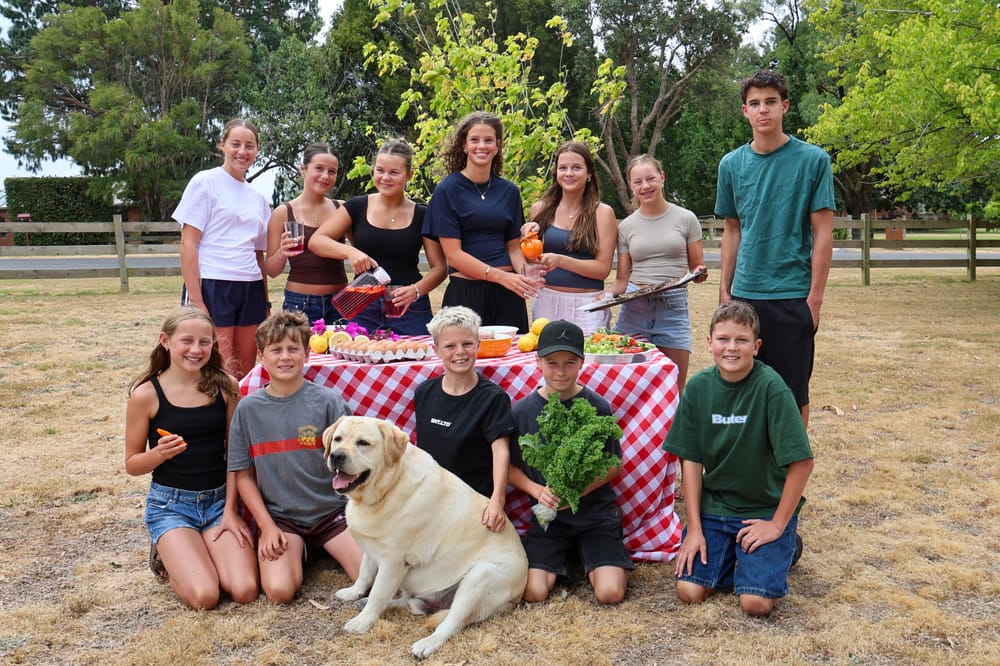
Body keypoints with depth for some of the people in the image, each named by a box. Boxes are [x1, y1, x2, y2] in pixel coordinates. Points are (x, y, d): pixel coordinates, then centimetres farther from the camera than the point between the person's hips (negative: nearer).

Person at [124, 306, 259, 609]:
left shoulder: (225, 386, -3)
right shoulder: (146, 394, -9)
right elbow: (132, 464, -1)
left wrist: (231, 510, -3)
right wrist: (160, 453, -23)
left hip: (219, 499, 3)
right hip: (170, 503, -2)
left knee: (245, 590, -16)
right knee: (204, 596, -21)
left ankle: (190, 552, 15)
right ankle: (167, 553, 12)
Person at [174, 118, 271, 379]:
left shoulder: (257, 198, 17)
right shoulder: (205, 182, -1)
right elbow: (188, 244, -7)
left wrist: (265, 303, 14)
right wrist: (196, 301, -15)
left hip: (250, 289, 6)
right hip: (212, 286, -6)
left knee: (245, 376, 7)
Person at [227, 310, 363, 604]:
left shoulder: (327, 401, -5)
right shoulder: (248, 408, -1)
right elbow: (244, 475, 3)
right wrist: (267, 526, -5)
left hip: (330, 510, 0)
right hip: (279, 516, 0)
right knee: (280, 590, -23)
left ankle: (324, 548, 13)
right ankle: (296, 551, 10)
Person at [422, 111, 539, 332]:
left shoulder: (509, 191, 10)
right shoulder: (447, 190, -2)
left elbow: (513, 246, 14)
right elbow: (453, 253, -8)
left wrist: (525, 272, -8)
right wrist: (500, 276, -18)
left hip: (507, 295, 4)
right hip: (465, 292, -3)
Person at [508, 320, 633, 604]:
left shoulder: (598, 407, -7)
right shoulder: (523, 410, -4)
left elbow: (615, 465, -1)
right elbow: (511, 467, 3)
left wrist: (580, 489, -17)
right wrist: (538, 491, -16)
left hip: (596, 513, -1)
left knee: (610, 593, -16)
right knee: (533, 593, -15)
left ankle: (587, 559, 17)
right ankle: (564, 559, 17)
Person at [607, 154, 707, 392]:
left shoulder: (685, 219, 4)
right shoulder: (626, 226, 9)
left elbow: (697, 267, 8)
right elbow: (622, 279, 9)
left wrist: (700, 274, -15)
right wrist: (608, 294, -11)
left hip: (673, 308, -1)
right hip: (634, 309, 1)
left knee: (674, 390, -1)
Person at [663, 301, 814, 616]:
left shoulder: (770, 387, -19)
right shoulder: (699, 387, -5)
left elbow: (802, 462, -17)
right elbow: (691, 460, -1)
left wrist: (777, 524, -13)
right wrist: (694, 528, -5)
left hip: (766, 508, -3)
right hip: (713, 505, 3)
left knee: (756, 601, -16)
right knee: (689, 591, -11)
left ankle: (783, 546, 14)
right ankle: (730, 552, 19)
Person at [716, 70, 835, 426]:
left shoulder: (813, 160, -4)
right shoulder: (732, 164, 6)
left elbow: (823, 232, -5)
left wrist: (815, 298, -9)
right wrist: (724, 291, 9)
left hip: (792, 294, -3)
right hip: (744, 294, 3)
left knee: (793, 390, 6)